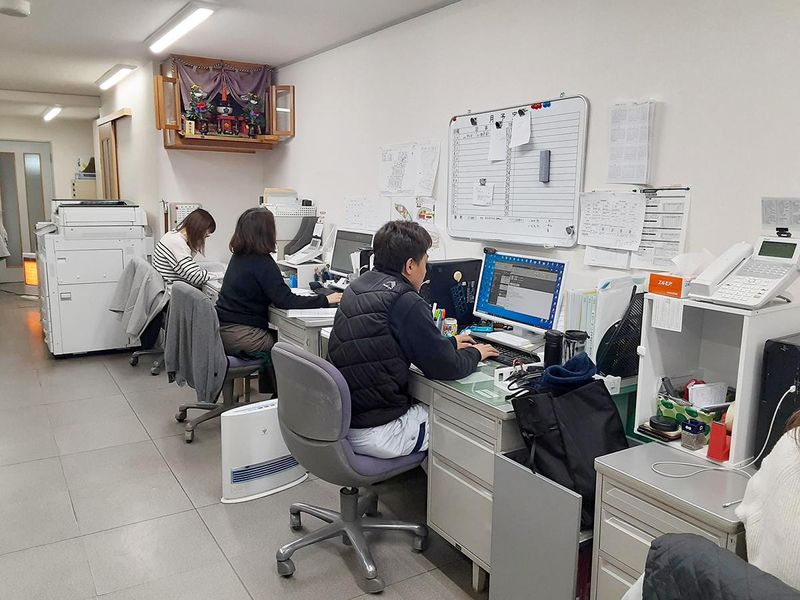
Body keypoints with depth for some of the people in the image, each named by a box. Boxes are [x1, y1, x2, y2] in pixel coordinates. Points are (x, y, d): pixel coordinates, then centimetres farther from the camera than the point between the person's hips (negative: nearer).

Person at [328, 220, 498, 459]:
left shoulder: (358, 286, 5)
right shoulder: (407, 304, -21)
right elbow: (447, 368, -14)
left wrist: (449, 343, 25)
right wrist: (474, 353, 7)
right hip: (375, 434, -8)